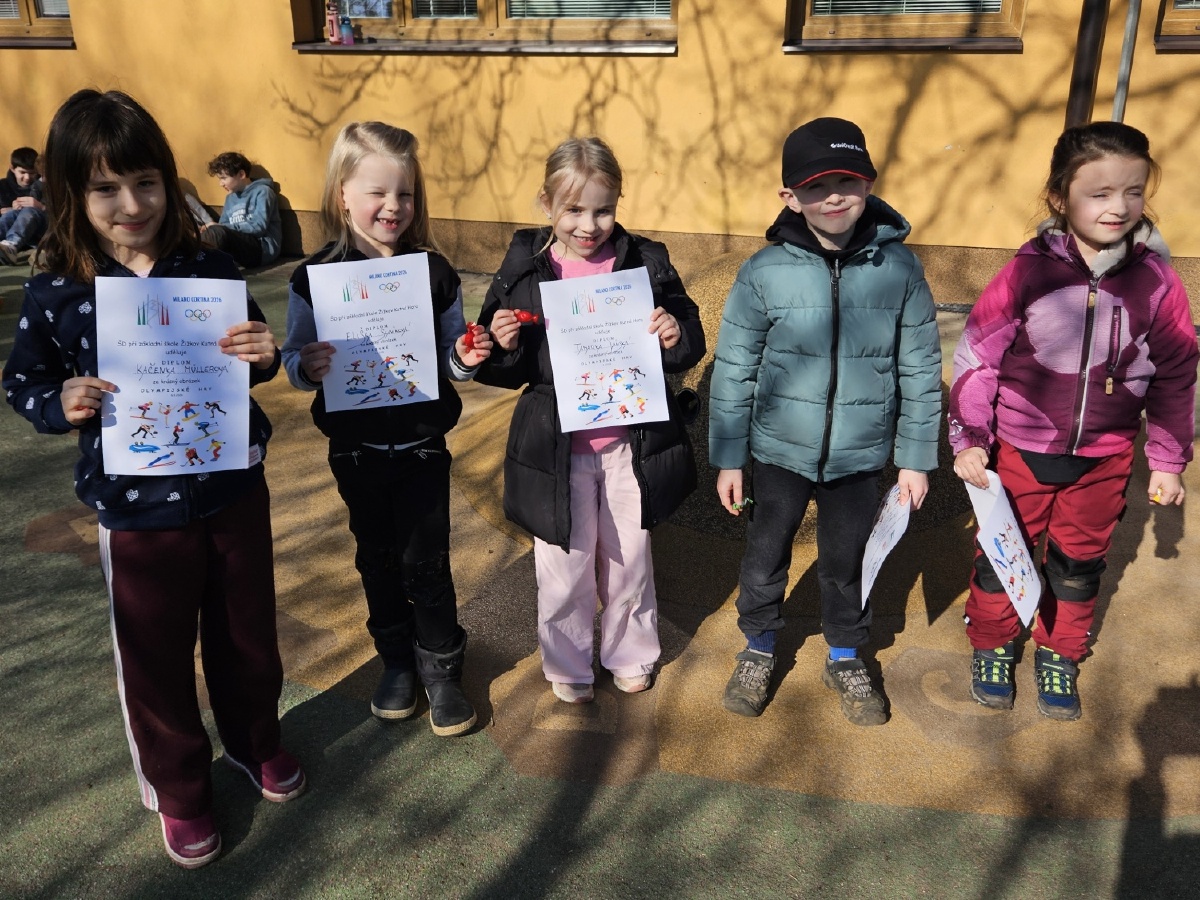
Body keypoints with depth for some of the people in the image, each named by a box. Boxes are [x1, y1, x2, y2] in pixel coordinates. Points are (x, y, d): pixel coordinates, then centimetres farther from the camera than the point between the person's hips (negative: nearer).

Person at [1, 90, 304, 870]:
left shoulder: (212, 270, -7)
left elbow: (252, 366, 5)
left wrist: (265, 356, -18)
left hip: (233, 491, 1)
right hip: (137, 511, -1)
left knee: (247, 633, 18)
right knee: (156, 659, 13)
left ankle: (257, 742, 46)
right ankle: (179, 791, 37)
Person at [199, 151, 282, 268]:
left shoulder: (262, 192, 0)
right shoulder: (230, 197, 24)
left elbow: (258, 227, -14)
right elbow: (224, 227, 17)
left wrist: (218, 227, -13)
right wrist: (207, 229, -7)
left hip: (263, 249, -7)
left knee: (217, 232, -33)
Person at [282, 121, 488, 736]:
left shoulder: (434, 272, -6)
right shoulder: (316, 277, -8)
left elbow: (451, 358, 3)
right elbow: (294, 361, -4)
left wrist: (464, 359, -19)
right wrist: (308, 367, -26)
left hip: (423, 445, -1)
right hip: (357, 450, 1)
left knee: (426, 563, 7)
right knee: (377, 559, 17)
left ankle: (441, 669, 29)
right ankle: (397, 661, 37)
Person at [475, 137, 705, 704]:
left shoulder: (646, 262, -5)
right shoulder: (524, 269, -5)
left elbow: (691, 343, 2)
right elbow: (501, 369, 2)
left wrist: (676, 336, -20)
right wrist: (505, 347, -20)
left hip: (632, 445, 1)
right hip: (556, 450, 0)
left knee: (629, 563, 19)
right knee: (563, 570, 12)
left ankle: (630, 654, 44)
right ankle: (567, 665, 37)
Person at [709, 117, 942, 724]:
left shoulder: (898, 268, -9)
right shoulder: (764, 273, -13)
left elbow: (920, 370, -1)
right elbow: (733, 371, -5)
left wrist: (917, 457, 1)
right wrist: (728, 458, -2)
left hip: (860, 456, 1)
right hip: (779, 451, 0)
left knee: (846, 566, 17)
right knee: (764, 561, 16)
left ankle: (845, 660, 43)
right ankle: (759, 651, 42)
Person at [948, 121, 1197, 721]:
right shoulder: (1028, 272, -15)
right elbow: (977, 355, -9)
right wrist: (969, 439, -10)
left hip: (1105, 457, 2)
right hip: (1020, 448, -2)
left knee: (1080, 561, 17)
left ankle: (1058, 656, 39)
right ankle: (992, 646, 36)